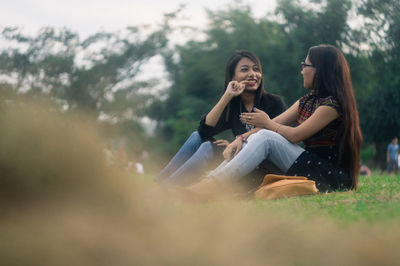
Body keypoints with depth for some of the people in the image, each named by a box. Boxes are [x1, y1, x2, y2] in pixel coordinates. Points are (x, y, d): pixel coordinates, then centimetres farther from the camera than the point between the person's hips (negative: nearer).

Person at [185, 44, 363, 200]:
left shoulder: (333, 103, -12)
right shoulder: (307, 101, 17)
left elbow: (295, 135, -14)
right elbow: (275, 124, 9)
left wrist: (266, 123, 3)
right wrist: (242, 138, -5)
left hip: (333, 175, -8)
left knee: (265, 138, -22)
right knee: (254, 139, -6)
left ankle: (211, 187, -33)